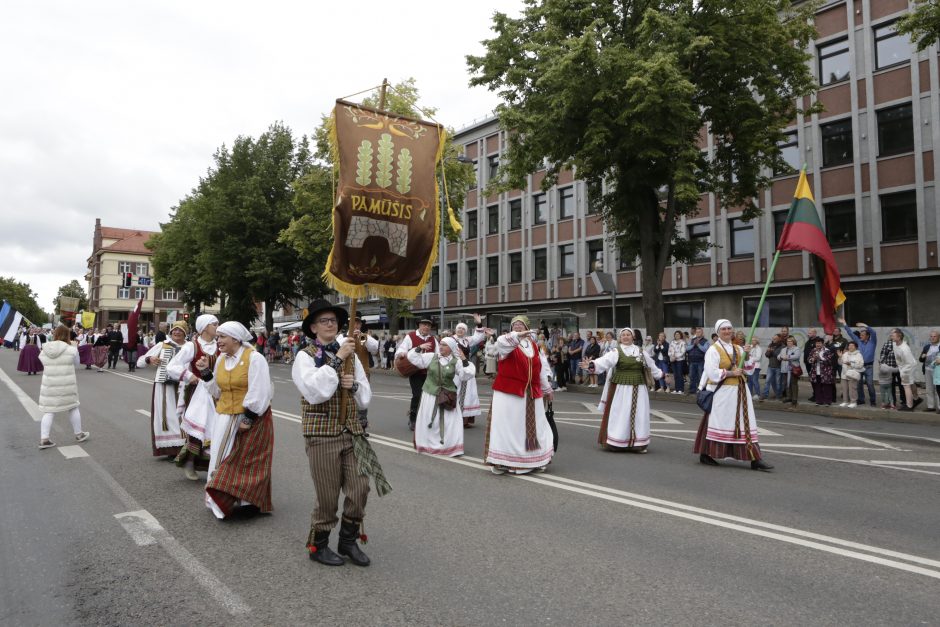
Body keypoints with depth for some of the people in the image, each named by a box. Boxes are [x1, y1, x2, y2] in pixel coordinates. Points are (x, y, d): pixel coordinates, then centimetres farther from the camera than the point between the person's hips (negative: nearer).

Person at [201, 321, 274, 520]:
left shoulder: (254, 358, -15)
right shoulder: (221, 359, 8)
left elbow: (259, 393, -19)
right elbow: (217, 391, 14)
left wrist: (248, 419, -19)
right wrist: (206, 372, 3)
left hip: (252, 419, -7)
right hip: (225, 418, 7)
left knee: (245, 459, -2)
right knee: (223, 457, 11)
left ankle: (247, 501, 6)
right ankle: (223, 498, 23)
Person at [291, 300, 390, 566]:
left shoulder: (350, 355, 10)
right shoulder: (305, 356, -5)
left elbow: (365, 397, 11)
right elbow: (315, 392, -21)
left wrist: (354, 386, -11)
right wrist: (337, 360, -22)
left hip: (351, 432, 5)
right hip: (322, 434, -5)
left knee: (360, 489, 5)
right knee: (328, 495, 5)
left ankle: (348, 541, 27)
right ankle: (318, 545, 28)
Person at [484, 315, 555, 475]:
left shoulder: (533, 346, 12)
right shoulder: (508, 342, -3)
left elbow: (541, 368, 19)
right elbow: (501, 342, -30)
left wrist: (546, 389, 24)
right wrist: (518, 336, -44)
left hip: (531, 393, 5)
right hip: (509, 392, -5)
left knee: (533, 426, 12)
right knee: (507, 425, -6)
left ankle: (535, 461, 25)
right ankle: (501, 462, 1)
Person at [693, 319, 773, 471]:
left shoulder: (737, 349, 12)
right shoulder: (713, 350, -8)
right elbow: (712, 373, -18)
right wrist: (732, 373, -14)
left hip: (739, 391, 6)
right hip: (722, 392, -6)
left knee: (746, 423, 2)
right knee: (717, 423, 3)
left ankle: (755, 459, 3)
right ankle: (705, 454, 18)